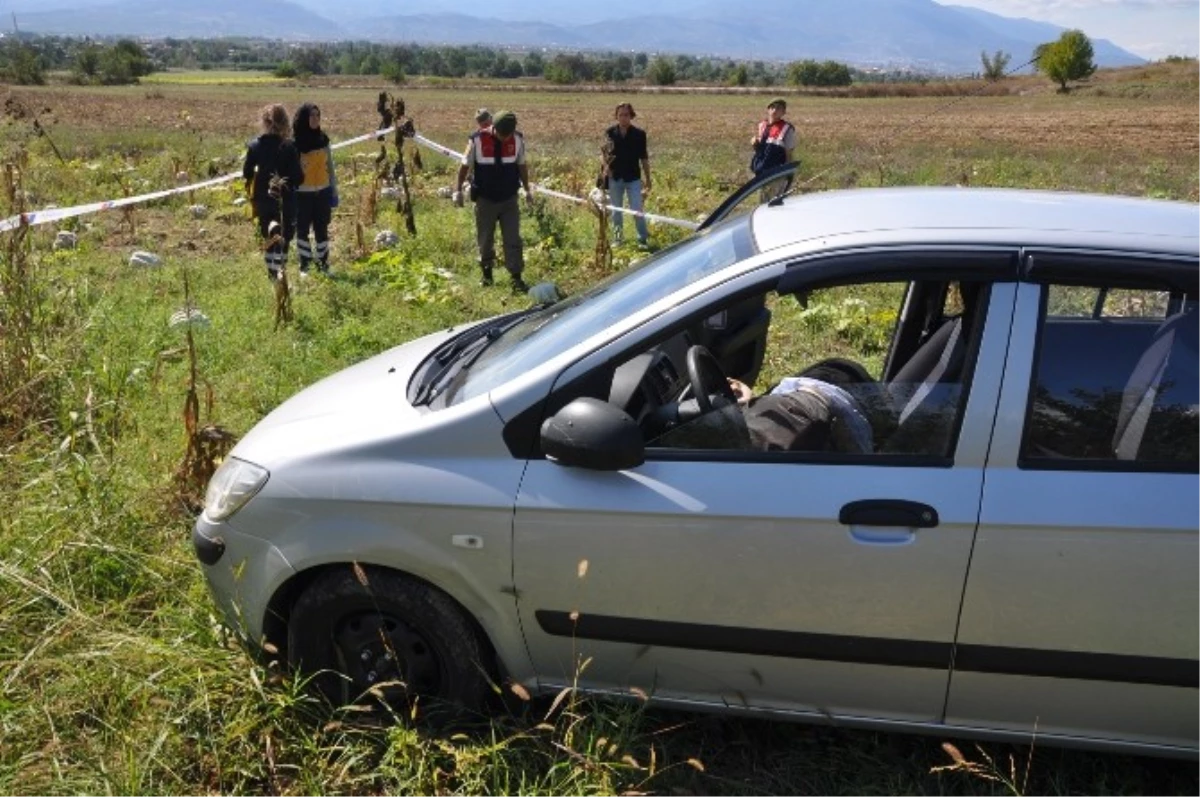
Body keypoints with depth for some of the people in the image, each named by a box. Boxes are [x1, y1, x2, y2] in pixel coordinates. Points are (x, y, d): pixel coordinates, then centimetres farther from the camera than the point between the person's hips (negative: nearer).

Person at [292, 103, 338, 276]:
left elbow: (329, 166, 11)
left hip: (322, 192, 4)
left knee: (322, 229, 8)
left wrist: (334, 189, 9)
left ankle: (323, 264, 15)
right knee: (303, 229, 4)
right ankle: (304, 265, 12)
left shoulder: (323, 139, 6)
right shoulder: (294, 142, -8)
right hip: (303, 193, -4)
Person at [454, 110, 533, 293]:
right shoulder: (477, 140, -12)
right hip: (485, 200, -1)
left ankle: (516, 279, -2)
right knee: (485, 240, 9)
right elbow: (465, 165, -1)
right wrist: (458, 190, -1)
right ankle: (486, 273, 27)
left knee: (513, 240, -4)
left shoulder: (517, 139, -5)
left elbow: (521, 165, 10)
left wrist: (527, 190, 17)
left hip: (509, 199, 1)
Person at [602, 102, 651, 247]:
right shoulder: (610, 133, -1)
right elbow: (605, 154, 6)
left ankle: (643, 239, 5)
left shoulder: (639, 134, -3)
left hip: (633, 178, -2)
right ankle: (618, 238, 25)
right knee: (616, 211, 12)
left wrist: (648, 179, 5)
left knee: (637, 210, -6)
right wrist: (606, 167, -14)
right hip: (615, 177, 2)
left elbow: (644, 158, 3)